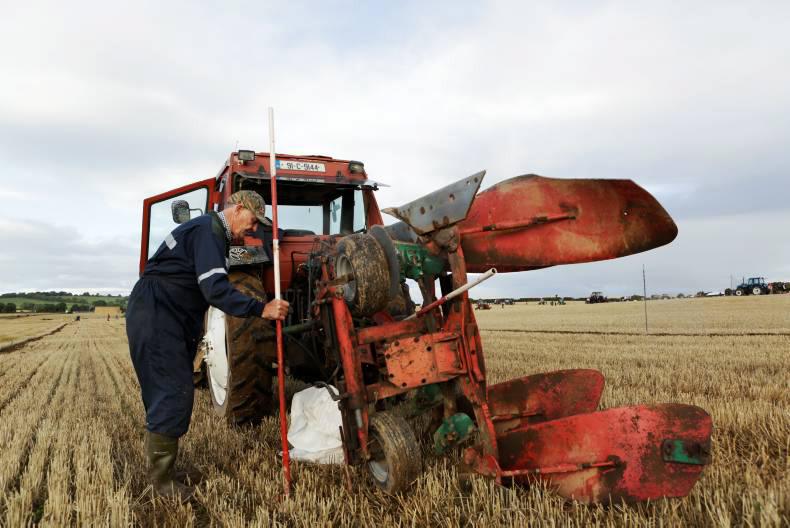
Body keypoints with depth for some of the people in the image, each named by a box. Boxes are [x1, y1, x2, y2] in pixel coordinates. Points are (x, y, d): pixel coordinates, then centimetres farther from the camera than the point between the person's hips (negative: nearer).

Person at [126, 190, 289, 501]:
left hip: (173, 320, 11)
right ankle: (161, 478, 4)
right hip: (155, 316, -10)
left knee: (167, 393, 16)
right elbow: (215, 289, -29)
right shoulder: (207, 230, -17)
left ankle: (160, 461, 29)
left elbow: (211, 287, 24)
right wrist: (261, 309, -35)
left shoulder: (214, 234, 17)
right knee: (173, 394, -9)